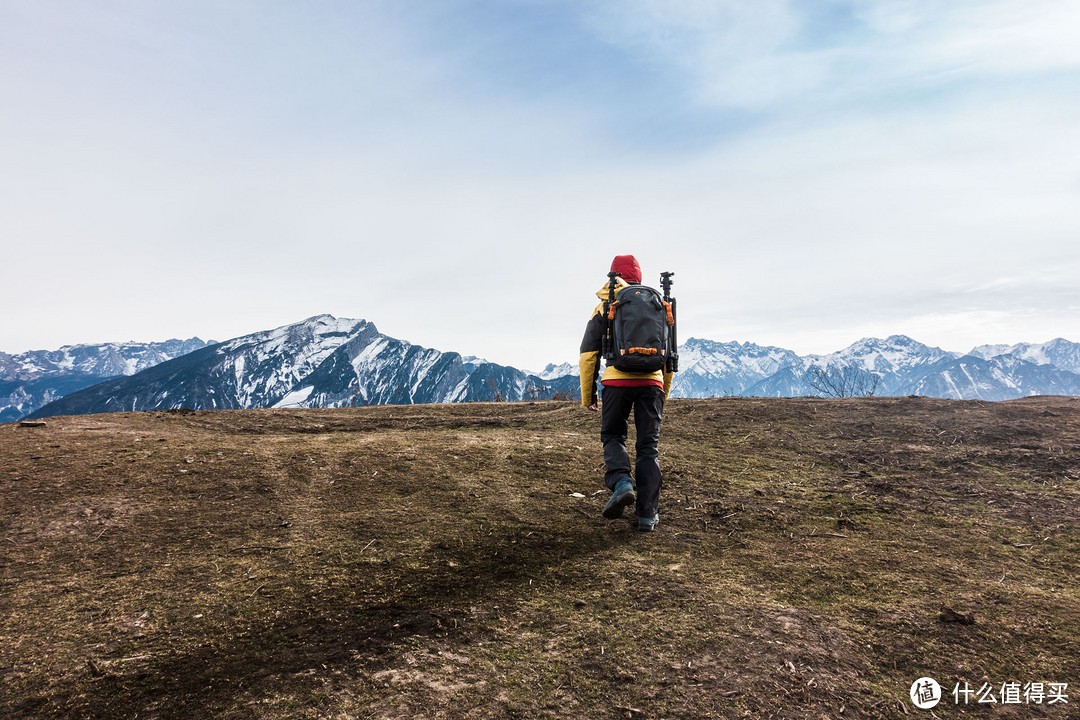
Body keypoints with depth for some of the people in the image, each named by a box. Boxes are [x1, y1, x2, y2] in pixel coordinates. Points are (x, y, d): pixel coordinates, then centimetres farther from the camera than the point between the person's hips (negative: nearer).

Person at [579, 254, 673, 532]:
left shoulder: (604, 307, 11)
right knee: (648, 446, 7)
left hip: (617, 380, -2)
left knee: (612, 436, 15)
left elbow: (588, 355, 7)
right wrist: (664, 395, 28)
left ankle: (621, 483, -11)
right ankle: (647, 514, 6)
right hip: (651, 382, 2)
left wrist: (588, 395, 14)